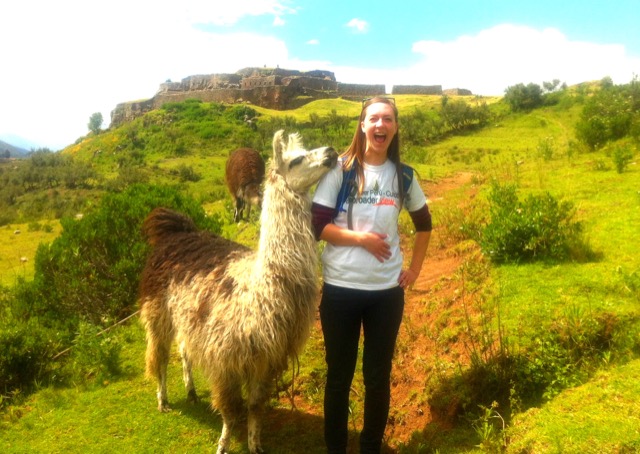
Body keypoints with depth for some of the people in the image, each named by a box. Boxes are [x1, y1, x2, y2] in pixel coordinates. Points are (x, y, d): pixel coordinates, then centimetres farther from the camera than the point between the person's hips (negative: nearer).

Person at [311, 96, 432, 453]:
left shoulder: (403, 175, 4)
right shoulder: (340, 169, -6)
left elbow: (424, 224, 17)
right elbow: (317, 224, -9)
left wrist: (415, 268, 9)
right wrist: (362, 239, -15)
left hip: (387, 290, 3)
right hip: (340, 288, -2)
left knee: (378, 377, 13)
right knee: (339, 376, 11)